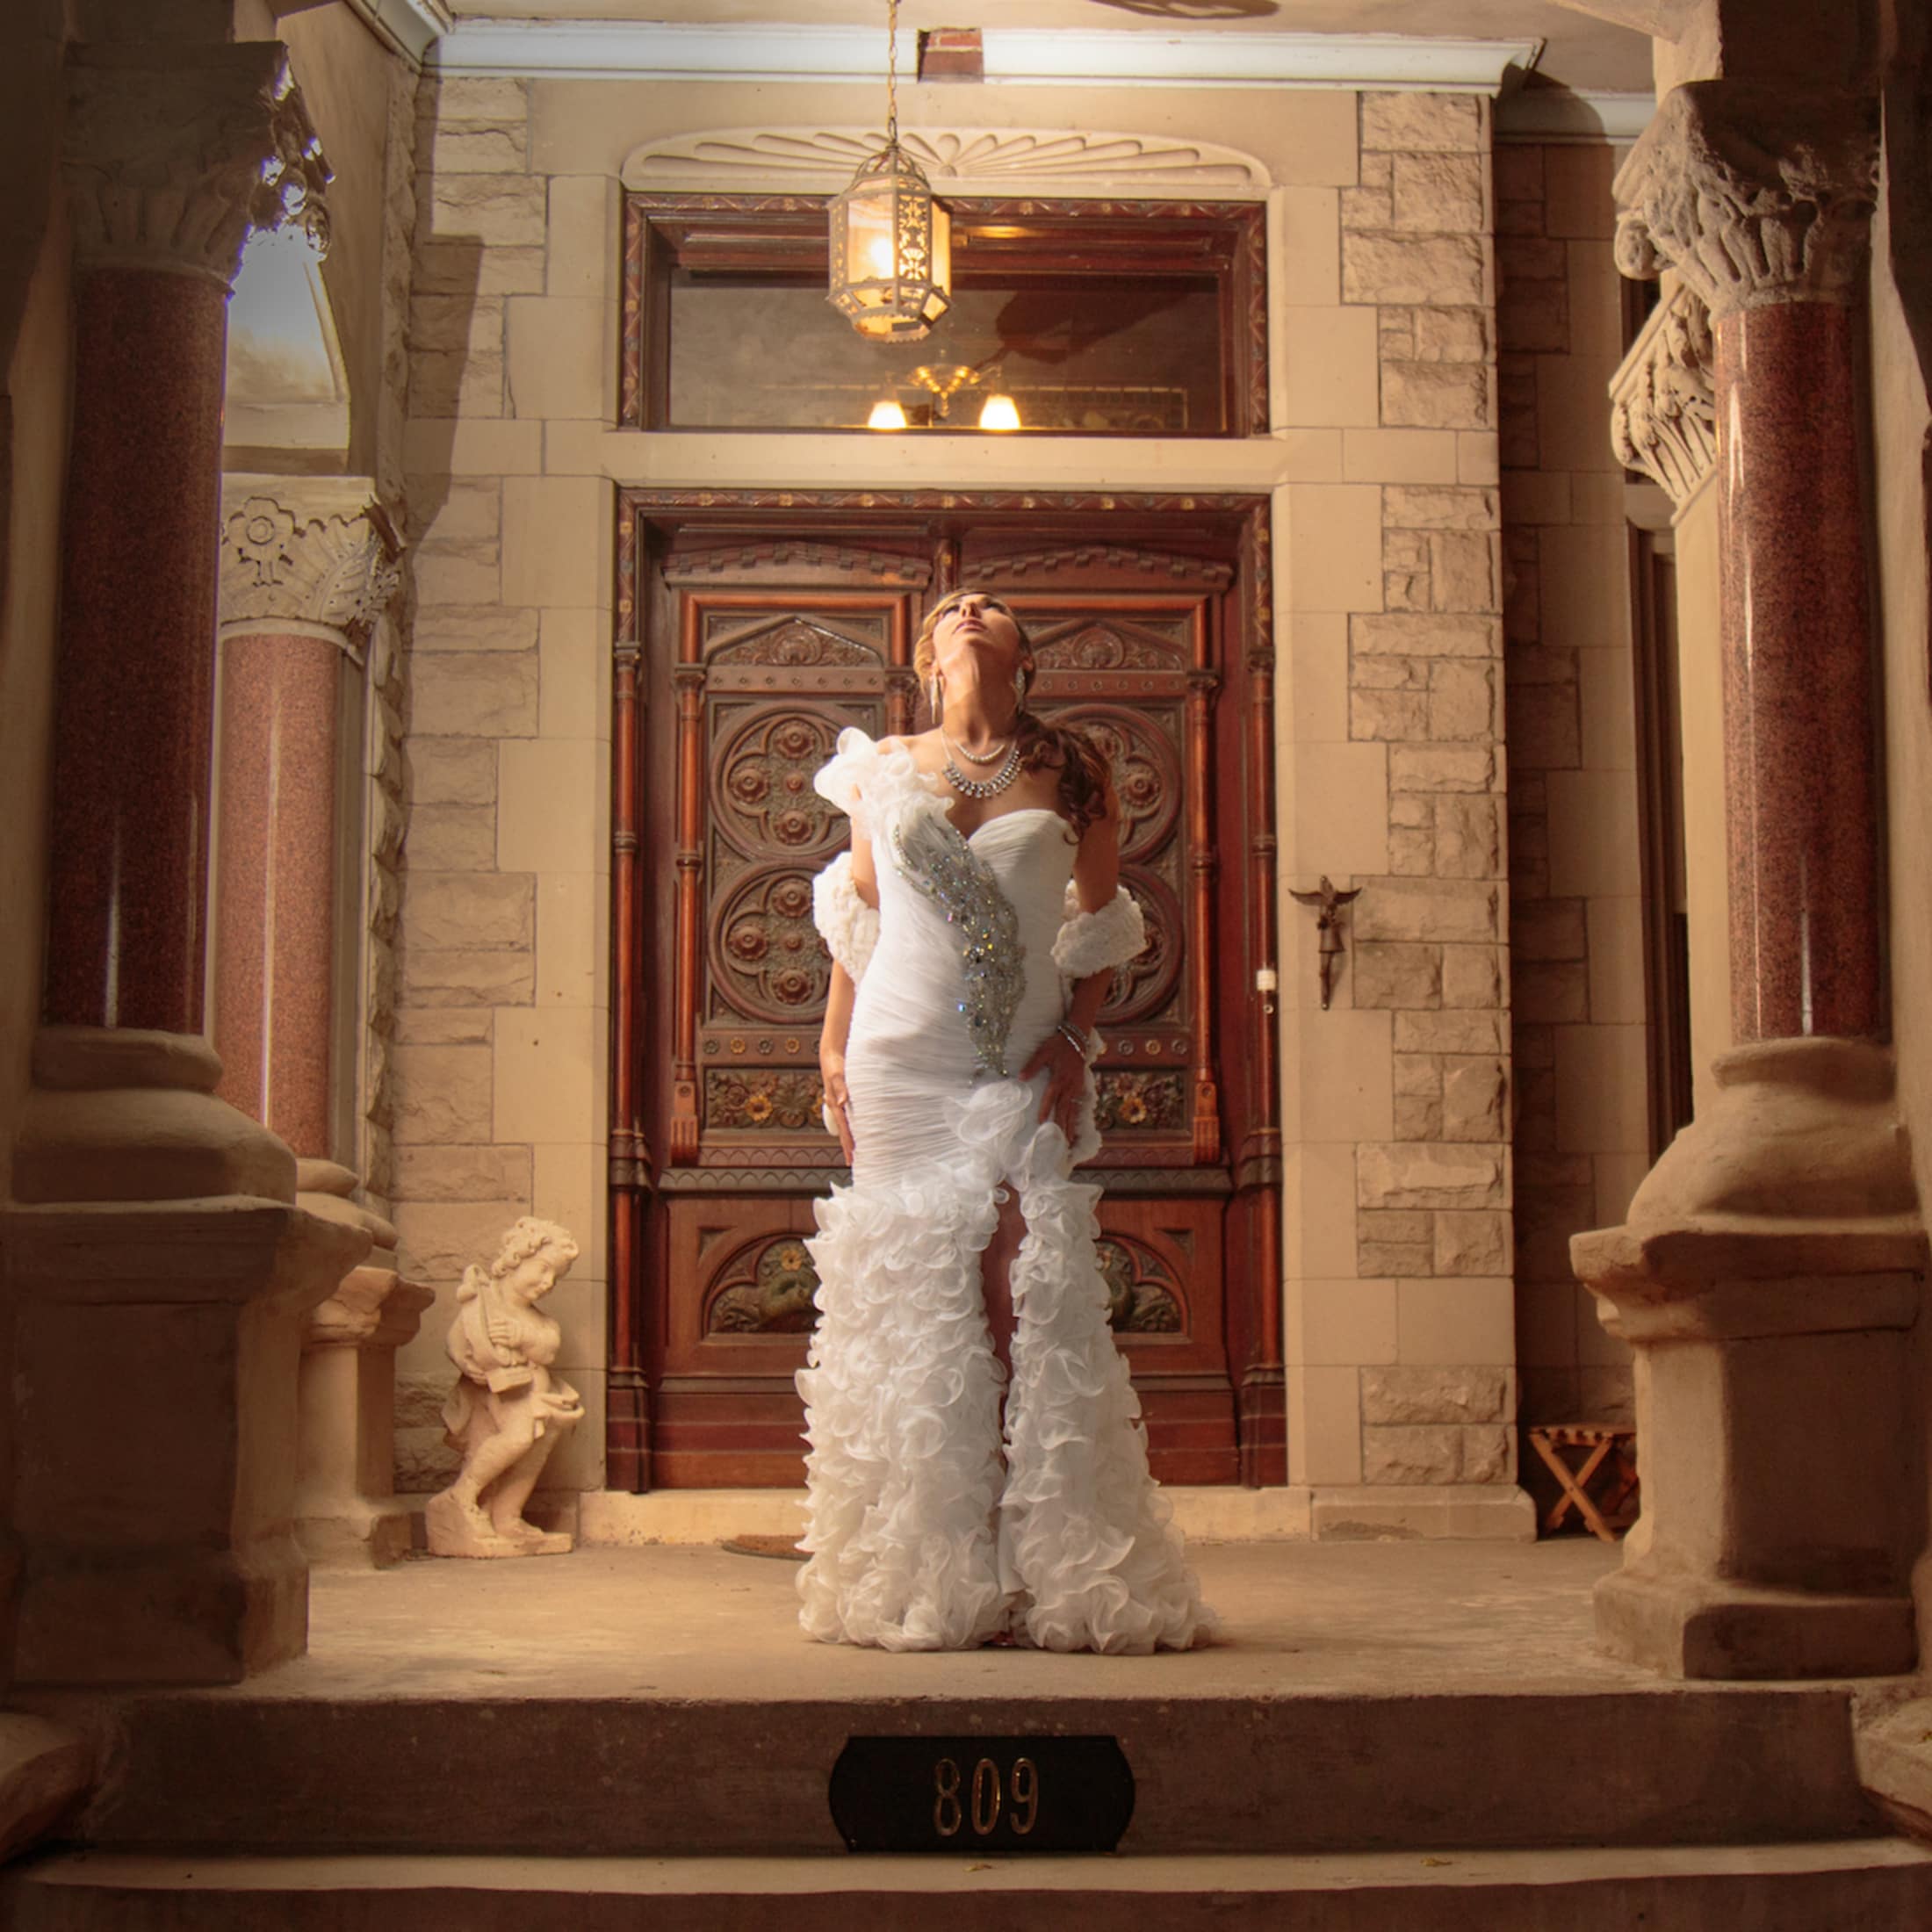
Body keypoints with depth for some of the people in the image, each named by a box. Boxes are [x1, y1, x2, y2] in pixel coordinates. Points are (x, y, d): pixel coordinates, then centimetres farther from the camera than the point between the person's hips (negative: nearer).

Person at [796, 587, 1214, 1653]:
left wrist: (1074, 1037, -3)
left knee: (1027, 1296, -9)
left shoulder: (1069, 769, 6)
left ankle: (1047, 1567, -3)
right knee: (913, 1308, -1)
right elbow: (854, 917, 14)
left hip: (1027, 1068, -1)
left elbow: (1103, 924, 9)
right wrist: (835, 1050, 8)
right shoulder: (881, 768, 10)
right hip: (903, 1061, 1)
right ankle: (928, 1576, 5)